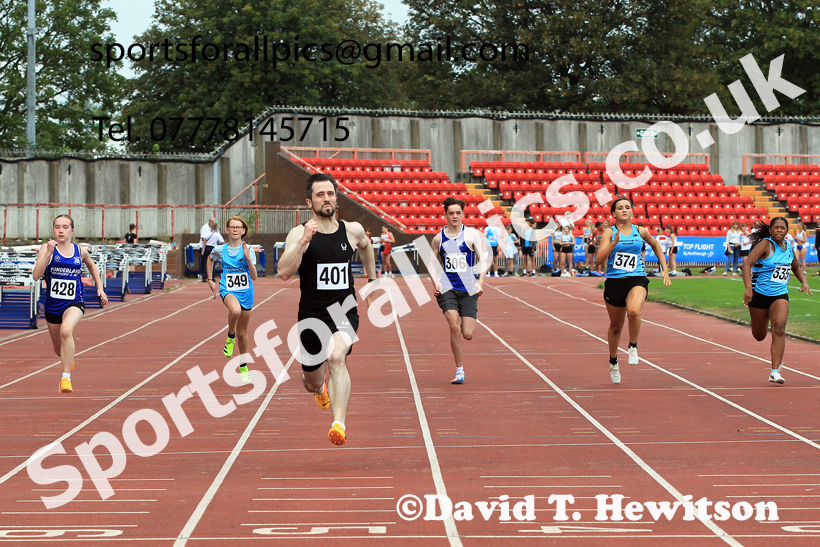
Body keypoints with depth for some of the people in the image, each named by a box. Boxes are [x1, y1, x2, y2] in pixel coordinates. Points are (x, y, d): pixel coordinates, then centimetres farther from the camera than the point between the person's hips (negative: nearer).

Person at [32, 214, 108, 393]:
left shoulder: (81, 251, 1)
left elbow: (92, 266, 24)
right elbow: (36, 275, -20)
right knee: (58, 348, 18)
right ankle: (69, 360, 57)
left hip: (75, 303, -1)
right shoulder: (47, 249, -7)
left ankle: (66, 378, -31)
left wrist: (100, 288, 17)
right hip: (52, 305, 2)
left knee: (66, 330, -34)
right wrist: (48, 253, -29)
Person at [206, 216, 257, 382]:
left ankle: (243, 366, 32)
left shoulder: (248, 250, -7)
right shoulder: (220, 249, -2)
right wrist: (210, 280, 17)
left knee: (242, 333, 11)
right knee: (235, 310, -38)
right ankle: (230, 337, -9)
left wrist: (248, 258, -27)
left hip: (245, 292, 1)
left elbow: (254, 277, -14)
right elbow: (210, 258, 22)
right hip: (227, 290, -1)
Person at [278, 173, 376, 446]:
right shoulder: (299, 233, -9)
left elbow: (366, 247, 27)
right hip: (311, 315, 0)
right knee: (312, 383, 15)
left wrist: (372, 282, 30)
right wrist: (303, 242, -34)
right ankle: (320, 388, 55)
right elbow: (284, 272, -24)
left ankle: (339, 424, -38)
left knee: (336, 357, -31)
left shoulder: (352, 230, 1)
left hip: (345, 313, 0)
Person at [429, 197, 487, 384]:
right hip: (447, 289, 0)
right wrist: (435, 284, 0)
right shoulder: (438, 238, 7)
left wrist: (480, 282, -17)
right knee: (454, 328, -19)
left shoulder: (472, 234, 1)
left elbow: (483, 259, -3)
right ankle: (459, 371, -8)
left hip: (468, 289, 0)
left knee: (467, 334, -5)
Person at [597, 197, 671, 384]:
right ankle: (613, 362, 39)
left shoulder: (641, 232, 6)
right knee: (616, 326, 13)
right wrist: (614, 242, -24)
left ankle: (633, 347, -7)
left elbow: (655, 245, 27)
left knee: (633, 311, -32)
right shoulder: (610, 232, -1)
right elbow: (599, 259, -13)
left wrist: (665, 269, 22)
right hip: (614, 282, 0)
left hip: (637, 279, 0)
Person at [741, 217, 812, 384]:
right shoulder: (765, 245, -10)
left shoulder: (789, 248, 7)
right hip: (759, 294, -3)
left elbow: (796, 267, 28)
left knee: (779, 328, -19)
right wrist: (748, 288, -34)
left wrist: (804, 282, 10)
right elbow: (747, 264, -22)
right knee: (759, 336, 7)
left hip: (780, 295, 3)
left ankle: (775, 371, -21)